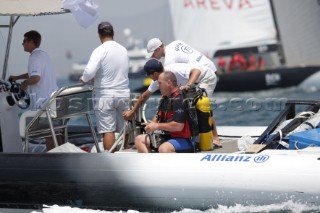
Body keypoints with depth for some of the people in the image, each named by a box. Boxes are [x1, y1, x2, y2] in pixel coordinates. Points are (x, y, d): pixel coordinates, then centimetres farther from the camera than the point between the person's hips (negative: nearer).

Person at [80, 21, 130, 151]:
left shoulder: (100, 51, -12)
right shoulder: (123, 50, 7)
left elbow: (89, 71, -24)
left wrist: (84, 79, -1)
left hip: (105, 95, -5)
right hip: (123, 94, 5)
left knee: (108, 130, -3)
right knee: (123, 129, 10)